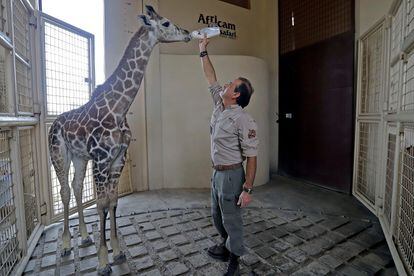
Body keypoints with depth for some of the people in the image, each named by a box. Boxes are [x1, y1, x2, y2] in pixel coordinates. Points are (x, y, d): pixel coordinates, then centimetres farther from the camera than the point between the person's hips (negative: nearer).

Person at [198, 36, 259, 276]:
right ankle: (226, 247, 46)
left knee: (231, 219, 8)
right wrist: (203, 52, 17)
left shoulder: (244, 121, -21)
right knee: (217, 216, 22)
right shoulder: (220, 106, 2)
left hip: (231, 175, -8)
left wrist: (247, 189, -22)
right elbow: (211, 78, 14)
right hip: (217, 172, 8)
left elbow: (251, 157, -20)